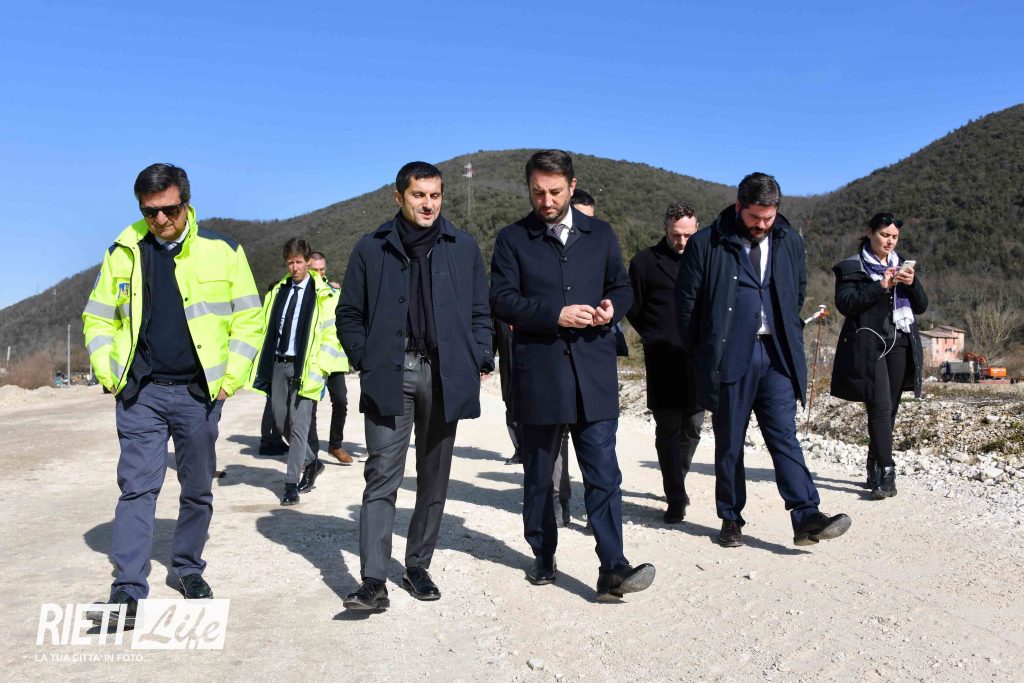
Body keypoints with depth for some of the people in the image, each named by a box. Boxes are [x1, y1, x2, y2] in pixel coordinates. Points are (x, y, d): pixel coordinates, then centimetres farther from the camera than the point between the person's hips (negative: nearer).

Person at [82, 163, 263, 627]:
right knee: (137, 488, -3)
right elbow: (97, 319, 12)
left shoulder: (222, 251, -1)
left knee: (198, 489, 11)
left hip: (198, 392, 0)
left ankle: (188, 568, 29)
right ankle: (128, 592, 0)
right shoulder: (123, 253, 4)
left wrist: (231, 377, -6)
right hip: (140, 393, 1)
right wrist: (107, 373, -1)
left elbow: (248, 319, 2)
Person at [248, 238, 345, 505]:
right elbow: (267, 328, 18)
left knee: (299, 425, -7)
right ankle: (311, 463, 32)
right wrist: (264, 365, 10)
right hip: (278, 363, 6)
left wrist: (318, 368, -11)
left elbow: (331, 334, -4)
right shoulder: (278, 291, 14)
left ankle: (291, 484, 0)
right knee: (281, 422, 12)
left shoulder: (323, 295, -2)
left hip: (304, 366, -6)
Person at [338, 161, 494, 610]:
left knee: (434, 479, 10)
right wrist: (366, 360, 0)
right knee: (382, 476, -7)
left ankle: (418, 568, 23)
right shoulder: (372, 249, 6)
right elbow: (349, 315, 10)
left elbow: (481, 313, 10)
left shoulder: (464, 248, 8)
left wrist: (478, 360, 0)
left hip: (445, 376, 2)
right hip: (390, 376, -2)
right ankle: (373, 581, -5)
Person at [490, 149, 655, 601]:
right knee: (538, 475, 12)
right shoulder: (512, 239, 3)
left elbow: (622, 288, 16)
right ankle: (543, 558, 28)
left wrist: (612, 308, -7)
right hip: (537, 373, -1)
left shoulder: (600, 235, 11)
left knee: (603, 474, -5)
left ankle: (613, 569, -4)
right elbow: (502, 300, -6)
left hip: (594, 373, 1)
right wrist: (556, 314, -18)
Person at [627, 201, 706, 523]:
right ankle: (675, 498, 0)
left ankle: (677, 482, 31)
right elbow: (633, 308, 8)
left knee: (693, 427, 10)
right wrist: (657, 339, 7)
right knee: (668, 429, -4)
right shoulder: (645, 261, 1)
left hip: (697, 358, 3)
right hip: (662, 360, -3)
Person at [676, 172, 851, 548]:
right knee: (729, 442, 6)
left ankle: (807, 517, -5)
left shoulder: (790, 242, 8)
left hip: (776, 356, 3)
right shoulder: (706, 244, -5)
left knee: (784, 434, -2)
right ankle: (731, 519, 17)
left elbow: (798, 293, 21)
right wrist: (701, 354, 3)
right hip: (729, 357, -2)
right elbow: (687, 301, 1)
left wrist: (791, 342, 15)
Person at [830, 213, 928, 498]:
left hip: (900, 345, 5)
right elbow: (844, 303, -11)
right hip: (869, 345, -5)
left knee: (889, 409, 5)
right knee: (880, 407, -15)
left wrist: (912, 284, -5)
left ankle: (874, 470, 15)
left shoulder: (902, 266, 19)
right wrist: (880, 286, -17)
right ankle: (886, 473, -15)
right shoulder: (851, 267, 3)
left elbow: (921, 306, 14)